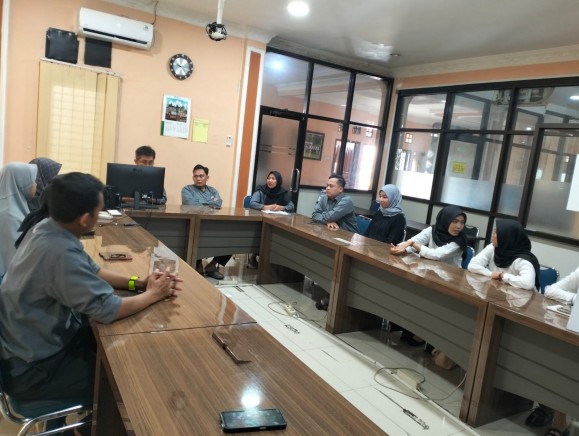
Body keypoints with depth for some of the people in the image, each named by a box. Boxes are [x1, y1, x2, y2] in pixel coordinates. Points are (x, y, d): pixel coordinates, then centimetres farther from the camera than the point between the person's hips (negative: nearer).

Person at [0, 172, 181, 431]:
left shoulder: (47, 229, -5)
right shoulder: (60, 252, -34)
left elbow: (90, 271, 8)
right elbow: (108, 310, -30)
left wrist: (137, 282, -2)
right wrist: (153, 294, -13)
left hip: (37, 342, 8)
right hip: (33, 370, -8)